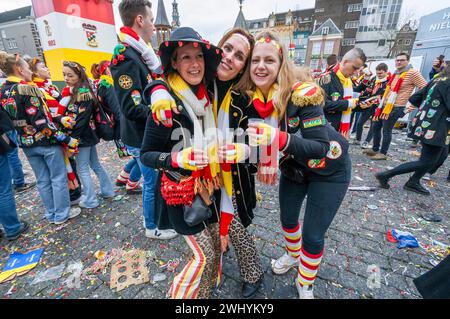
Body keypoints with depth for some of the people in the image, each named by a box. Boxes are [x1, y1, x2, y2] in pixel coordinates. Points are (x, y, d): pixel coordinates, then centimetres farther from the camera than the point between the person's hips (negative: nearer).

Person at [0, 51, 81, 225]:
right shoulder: (26, 89, -16)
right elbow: (41, 122, -22)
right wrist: (67, 139, -19)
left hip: (27, 144, 7)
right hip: (46, 141, -7)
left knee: (43, 181, 17)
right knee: (58, 178, 6)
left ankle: (51, 214, 29)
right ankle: (62, 214, 17)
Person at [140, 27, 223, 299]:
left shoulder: (208, 96, 1)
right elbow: (146, 155, -14)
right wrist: (177, 158, -30)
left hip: (210, 185, 7)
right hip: (182, 191, -6)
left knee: (217, 245, 19)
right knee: (204, 256, 3)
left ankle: (207, 291, 48)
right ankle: (180, 295, 34)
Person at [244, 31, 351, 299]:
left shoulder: (302, 93, -30)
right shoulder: (251, 97, -14)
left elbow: (320, 147, -34)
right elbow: (255, 140, -2)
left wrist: (279, 139, -47)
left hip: (329, 169, -4)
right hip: (293, 167, 5)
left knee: (313, 236, 2)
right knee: (287, 218, 19)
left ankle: (306, 286, 33)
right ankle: (293, 255, 53)